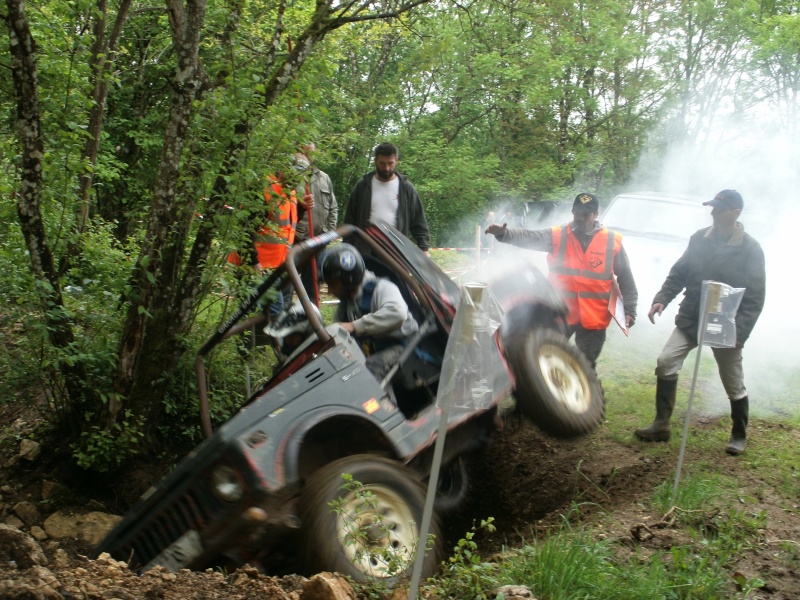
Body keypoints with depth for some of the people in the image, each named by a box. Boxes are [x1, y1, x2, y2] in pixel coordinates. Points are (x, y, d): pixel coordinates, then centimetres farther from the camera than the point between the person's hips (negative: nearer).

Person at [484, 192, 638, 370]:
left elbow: (626, 279, 3)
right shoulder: (557, 235, -5)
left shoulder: (612, 241, -5)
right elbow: (528, 237, -19)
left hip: (594, 318, -1)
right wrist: (504, 233, -37)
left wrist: (630, 310, -2)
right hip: (560, 313, 1)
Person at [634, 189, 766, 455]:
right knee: (665, 363, -9)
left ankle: (739, 436, 28)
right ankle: (661, 426, 1)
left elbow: (755, 298, -11)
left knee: (734, 384, 8)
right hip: (690, 320, 4)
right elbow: (679, 273, 9)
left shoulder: (750, 249, -11)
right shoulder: (700, 239, 1)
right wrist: (662, 299, -6)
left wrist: (739, 332, -19)